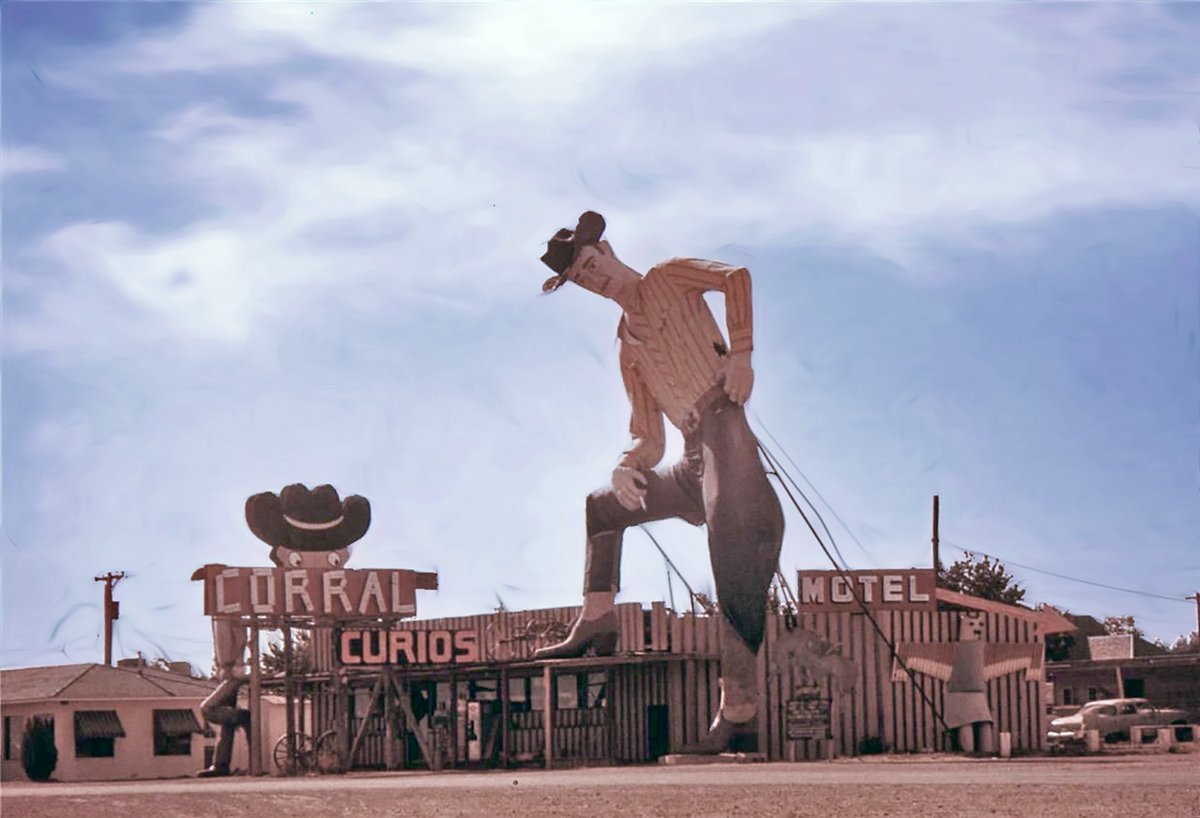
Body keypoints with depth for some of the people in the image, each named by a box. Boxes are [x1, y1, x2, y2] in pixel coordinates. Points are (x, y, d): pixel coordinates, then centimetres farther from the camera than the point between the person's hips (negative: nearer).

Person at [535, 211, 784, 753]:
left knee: (734, 567, -19)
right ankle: (596, 626, 29)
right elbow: (649, 438, 20)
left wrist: (740, 355, -20)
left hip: (723, 428, -9)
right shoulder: (629, 350, 24)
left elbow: (735, 277, -11)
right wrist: (628, 465, -2)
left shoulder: (669, 279, 8)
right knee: (602, 507, 27)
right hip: (692, 466, 9)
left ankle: (739, 716, -27)